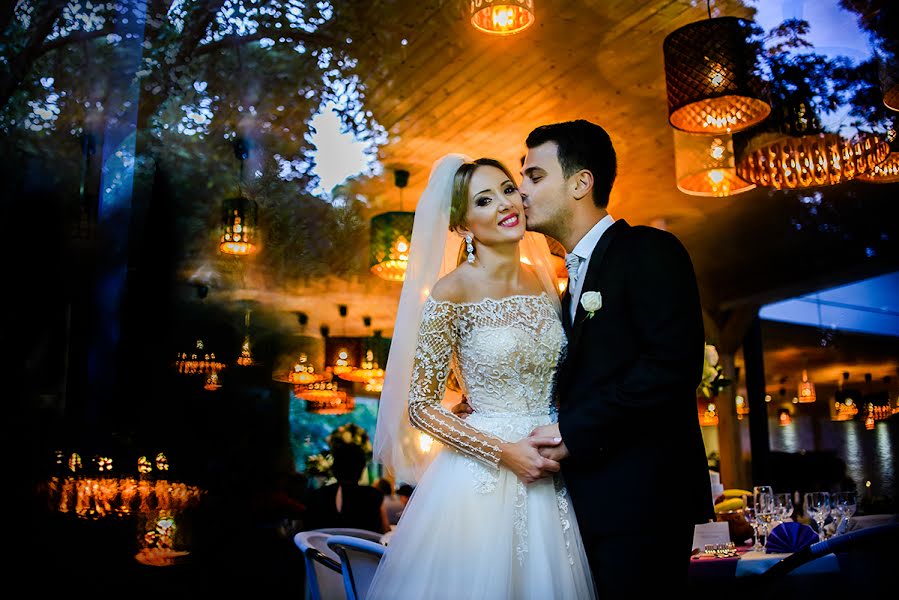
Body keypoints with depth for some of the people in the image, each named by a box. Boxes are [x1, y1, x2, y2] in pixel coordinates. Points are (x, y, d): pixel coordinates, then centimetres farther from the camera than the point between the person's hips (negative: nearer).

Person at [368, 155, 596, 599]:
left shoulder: (544, 282, 4)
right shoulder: (452, 291, -12)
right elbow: (420, 406, -10)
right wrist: (503, 451, -16)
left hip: (548, 475, 5)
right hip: (481, 479, -5)